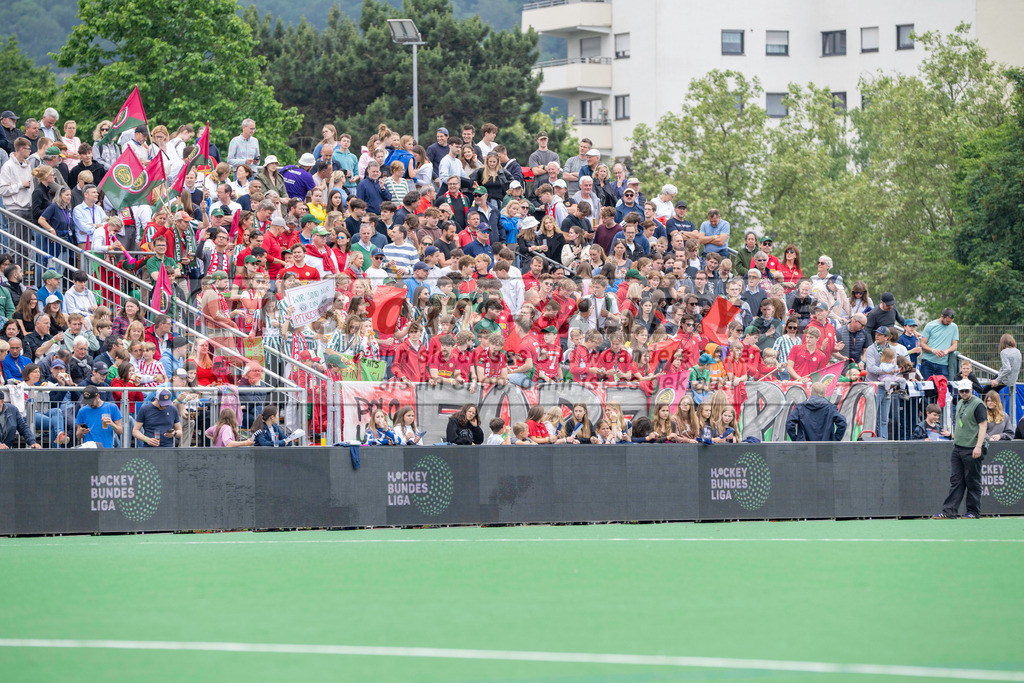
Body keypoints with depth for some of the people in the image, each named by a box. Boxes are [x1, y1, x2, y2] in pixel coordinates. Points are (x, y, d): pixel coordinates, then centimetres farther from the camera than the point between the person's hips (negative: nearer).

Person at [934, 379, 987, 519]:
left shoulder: (978, 404, -9)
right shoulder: (960, 404, 15)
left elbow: (983, 425, -14)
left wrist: (978, 446, -20)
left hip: (972, 450, -8)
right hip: (957, 448, 8)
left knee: (972, 482, -1)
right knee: (955, 481, 5)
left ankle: (974, 512, 6)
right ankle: (949, 512, 5)